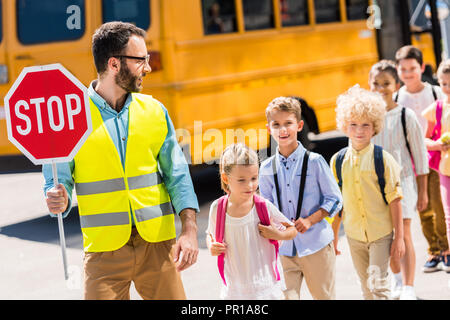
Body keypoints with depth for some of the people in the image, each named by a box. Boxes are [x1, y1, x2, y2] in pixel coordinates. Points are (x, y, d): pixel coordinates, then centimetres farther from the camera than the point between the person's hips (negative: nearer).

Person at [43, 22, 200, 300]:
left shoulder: (154, 110, 7)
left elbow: (177, 175, 7)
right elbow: (58, 181, 1)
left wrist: (190, 231, -5)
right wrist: (59, 201, -23)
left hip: (158, 244, 3)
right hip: (104, 249, -2)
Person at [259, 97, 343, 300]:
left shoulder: (314, 162, -5)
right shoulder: (267, 168, 4)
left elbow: (334, 200, -1)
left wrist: (309, 220, -14)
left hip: (315, 244, -2)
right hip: (283, 248, 2)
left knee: (324, 296, 9)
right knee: (286, 297, -5)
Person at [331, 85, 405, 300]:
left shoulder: (383, 159, -9)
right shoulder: (338, 161, 1)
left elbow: (394, 200, -7)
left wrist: (399, 237, -7)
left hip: (381, 233, -3)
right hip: (354, 234, 3)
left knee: (378, 284, -8)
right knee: (367, 288, 13)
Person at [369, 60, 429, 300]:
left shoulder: (406, 116, -9)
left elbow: (420, 155, -3)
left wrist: (422, 191, -1)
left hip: (402, 182, -3)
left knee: (403, 235, -6)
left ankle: (408, 289, -4)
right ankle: (397, 281, 31)